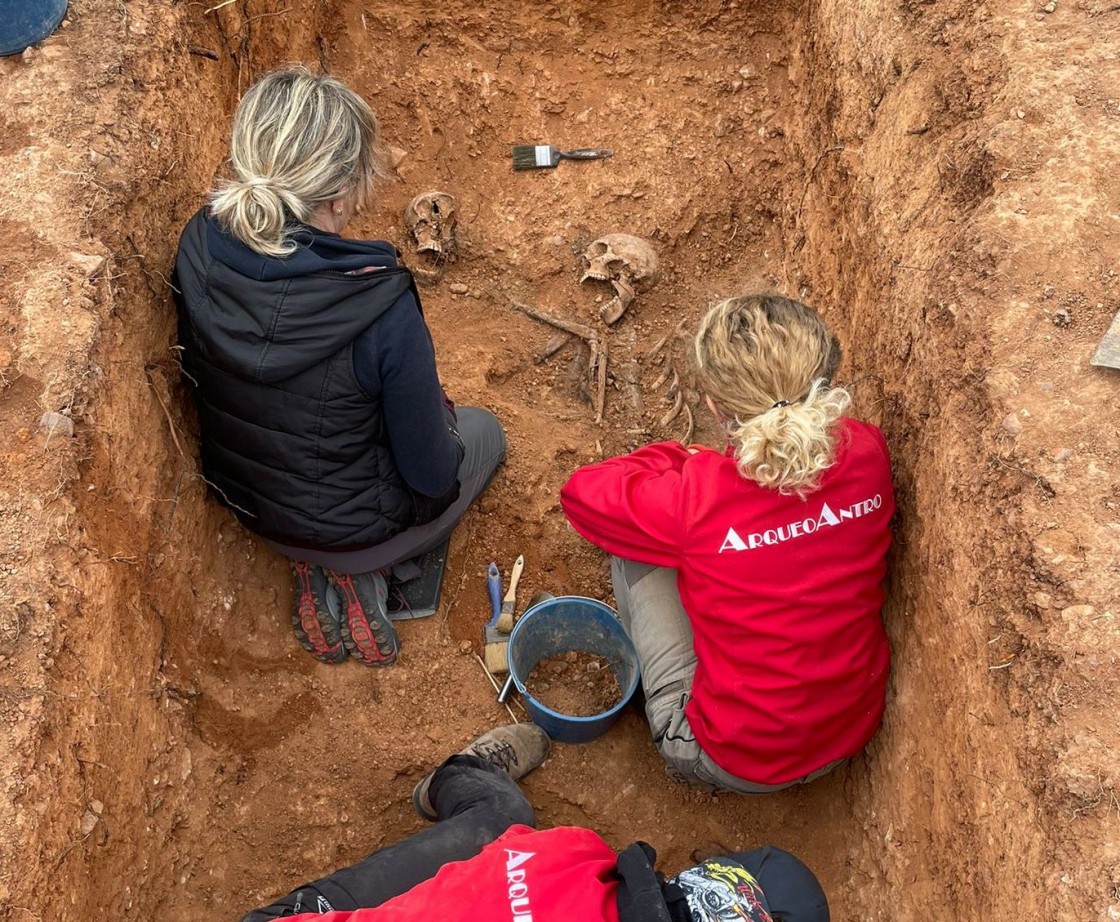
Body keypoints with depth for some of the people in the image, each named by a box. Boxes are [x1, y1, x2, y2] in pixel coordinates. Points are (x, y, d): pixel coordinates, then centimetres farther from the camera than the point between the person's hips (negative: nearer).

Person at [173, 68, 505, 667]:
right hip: (349, 530, -5)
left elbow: (203, 376, 1)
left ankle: (315, 567, 17)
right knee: (483, 431, 24)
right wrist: (442, 418, 1)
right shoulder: (381, 306, -36)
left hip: (241, 499, 6)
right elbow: (432, 476, -23)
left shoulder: (200, 246, -20)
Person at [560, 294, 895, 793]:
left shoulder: (696, 499, -30)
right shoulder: (868, 453, -18)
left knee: (635, 551, 7)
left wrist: (682, 457, 0)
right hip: (856, 732, 5)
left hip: (738, 763, -5)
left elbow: (580, 492, -10)